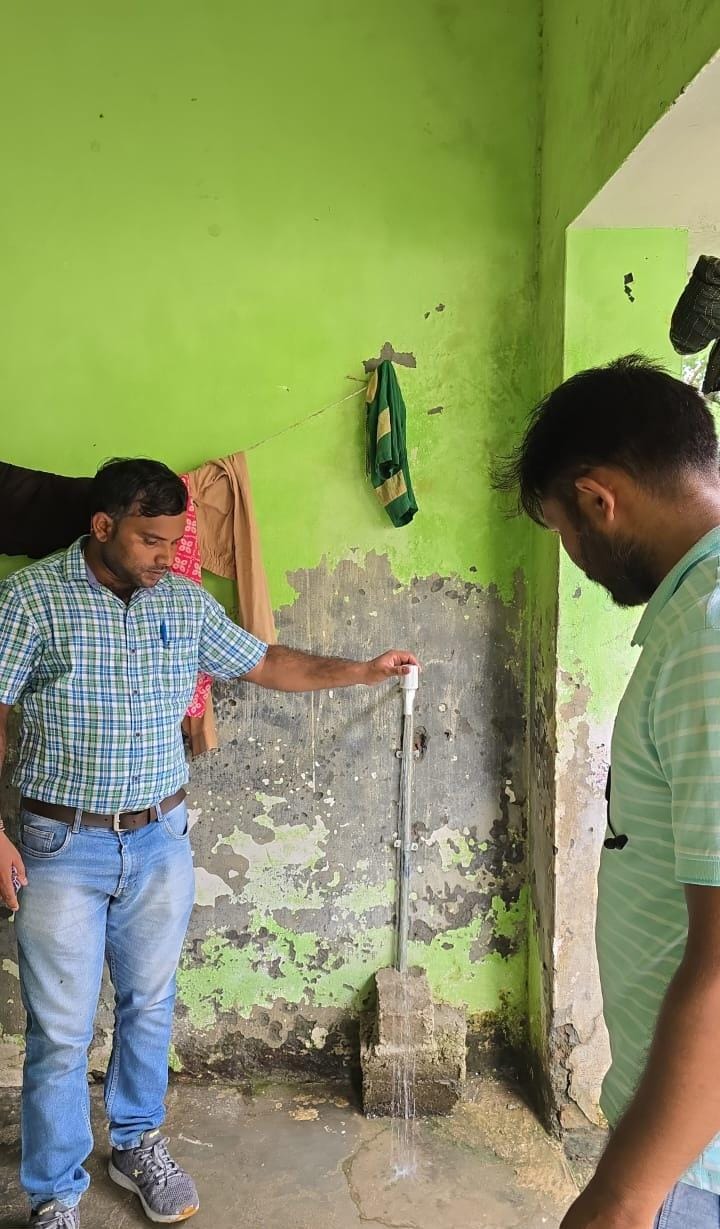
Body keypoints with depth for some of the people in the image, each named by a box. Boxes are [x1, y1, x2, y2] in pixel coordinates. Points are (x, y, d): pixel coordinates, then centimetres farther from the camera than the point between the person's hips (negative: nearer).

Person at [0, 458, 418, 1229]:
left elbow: (264, 663, 10)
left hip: (161, 840, 4)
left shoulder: (187, 603, 1)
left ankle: (136, 1145, 42)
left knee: (150, 1005, 18)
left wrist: (359, 672, -1)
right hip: (64, 846, -4)